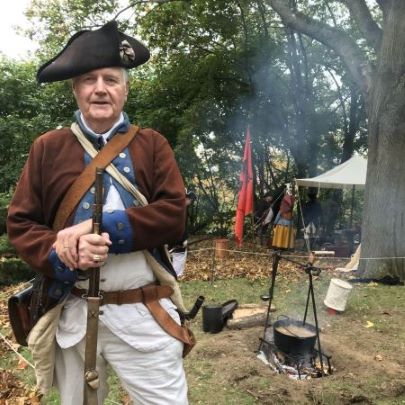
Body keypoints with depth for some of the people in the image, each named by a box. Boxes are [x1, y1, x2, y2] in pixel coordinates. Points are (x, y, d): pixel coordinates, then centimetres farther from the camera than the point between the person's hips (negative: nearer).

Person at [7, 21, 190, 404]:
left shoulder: (152, 143, 1)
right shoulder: (47, 147, 3)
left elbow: (174, 213, -10)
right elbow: (19, 223, 2)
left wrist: (98, 227, -19)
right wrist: (60, 253, -18)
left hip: (143, 313, -1)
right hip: (72, 313, 2)